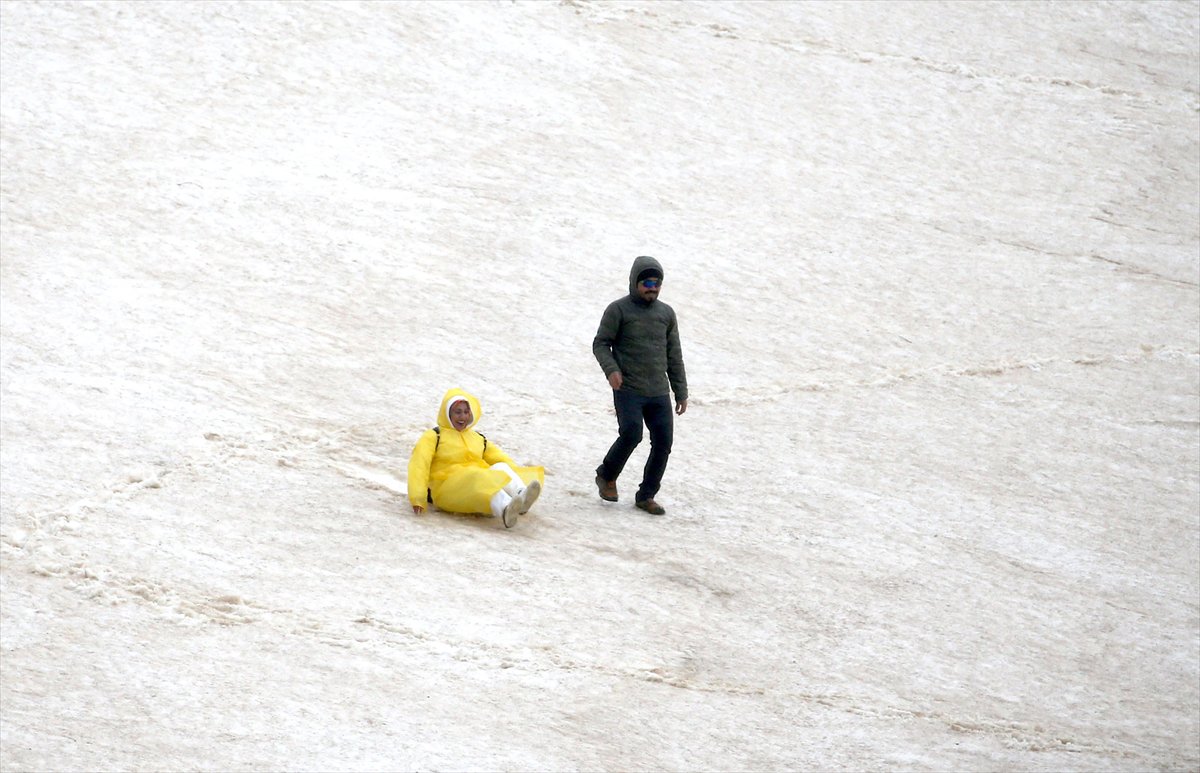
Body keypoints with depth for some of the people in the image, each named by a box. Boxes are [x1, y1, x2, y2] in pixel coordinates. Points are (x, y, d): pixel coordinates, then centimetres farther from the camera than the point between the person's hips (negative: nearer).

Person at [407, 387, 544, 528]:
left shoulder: (479, 439, 27)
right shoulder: (433, 437, 10)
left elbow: (499, 458, 19)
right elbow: (418, 465, -3)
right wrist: (417, 499, -18)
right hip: (448, 490, -5)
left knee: (501, 468, -24)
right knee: (479, 478, -36)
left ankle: (521, 497, -55)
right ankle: (505, 511, -67)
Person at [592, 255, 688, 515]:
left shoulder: (666, 313, 15)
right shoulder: (618, 309, 1)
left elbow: (674, 356, 19)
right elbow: (600, 343, -1)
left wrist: (681, 393, 16)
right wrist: (611, 369, -20)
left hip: (659, 393, 5)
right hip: (627, 390, -5)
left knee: (663, 442, -2)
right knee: (631, 434, -20)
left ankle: (646, 495, 11)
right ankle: (607, 476, 7)